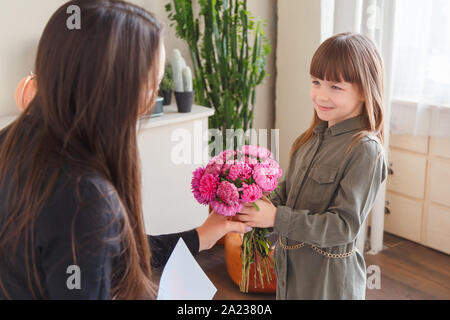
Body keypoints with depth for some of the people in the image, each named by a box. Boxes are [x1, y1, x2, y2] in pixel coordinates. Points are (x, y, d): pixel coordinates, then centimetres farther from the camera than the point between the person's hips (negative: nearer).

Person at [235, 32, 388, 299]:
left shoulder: (365, 150, -20)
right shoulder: (315, 136, 2)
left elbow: (344, 225, -23)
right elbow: (287, 189, 10)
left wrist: (277, 218, -26)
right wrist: (260, 210, -9)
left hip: (328, 277, -6)